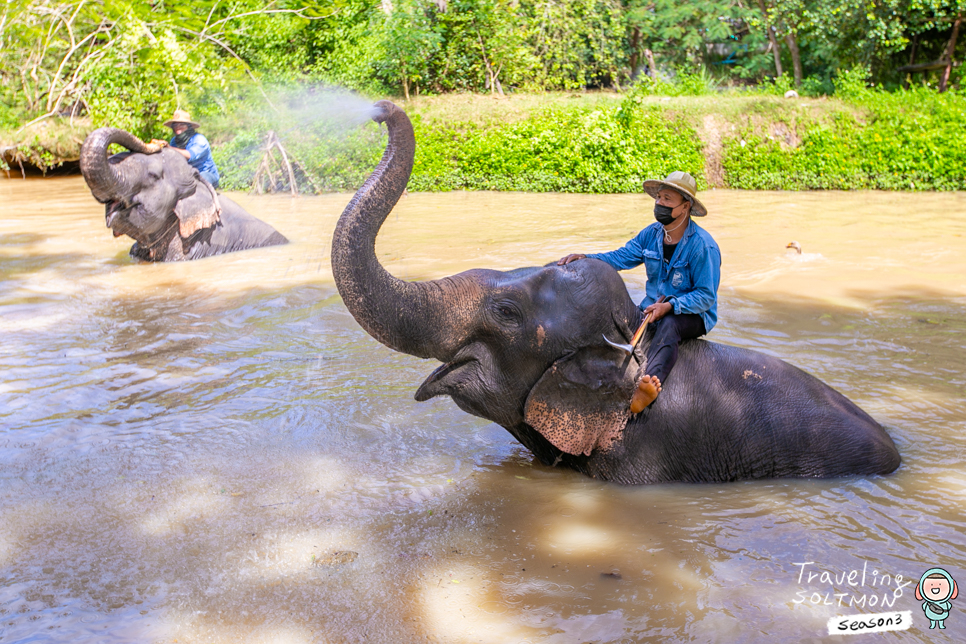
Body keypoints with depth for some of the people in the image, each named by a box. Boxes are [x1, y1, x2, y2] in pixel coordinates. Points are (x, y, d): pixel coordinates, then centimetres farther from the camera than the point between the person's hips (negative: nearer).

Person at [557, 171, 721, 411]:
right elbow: (620, 258, 0)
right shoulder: (651, 234, 4)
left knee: (668, 327, -40)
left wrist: (670, 306, -27)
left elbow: (706, 296, -15)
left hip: (693, 313, -7)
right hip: (653, 307, 8)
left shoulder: (703, 245, -15)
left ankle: (652, 381, -65)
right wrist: (586, 259, -17)